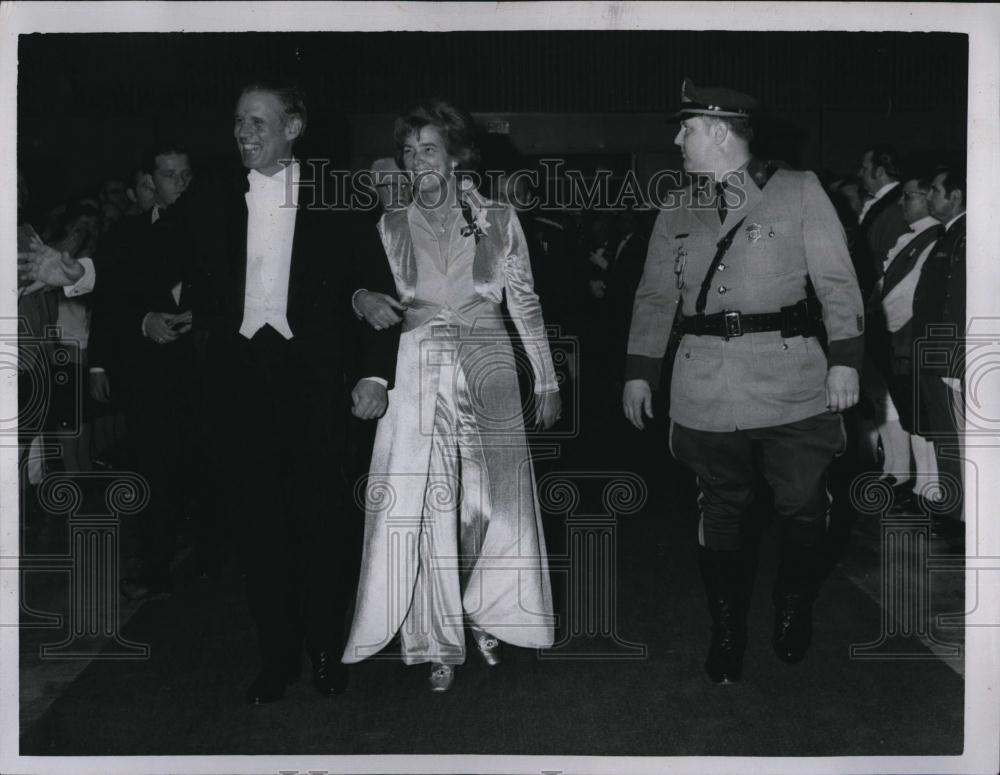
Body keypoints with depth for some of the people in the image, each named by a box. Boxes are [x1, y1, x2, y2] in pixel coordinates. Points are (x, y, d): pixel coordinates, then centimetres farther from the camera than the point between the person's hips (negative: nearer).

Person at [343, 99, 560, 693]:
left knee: (493, 503, 3)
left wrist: (547, 380, 7)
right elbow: (367, 295, 12)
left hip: (488, 374, 0)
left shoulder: (498, 220, 5)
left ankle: (487, 615, 25)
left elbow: (526, 303, 8)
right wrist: (368, 302, -10)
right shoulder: (391, 228, 7)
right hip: (418, 375, 0)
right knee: (426, 510, -3)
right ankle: (440, 643, 7)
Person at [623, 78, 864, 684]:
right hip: (706, 392, 3)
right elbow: (656, 296, 18)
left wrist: (845, 357, -5)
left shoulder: (798, 191, 3)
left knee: (803, 508, 3)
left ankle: (795, 616, 26)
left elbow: (837, 280, 2)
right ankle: (727, 634, 19)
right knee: (722, 514, 6)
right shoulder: (677, 213, 13)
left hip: (792, 383, -2)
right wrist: (640, 370, 13)